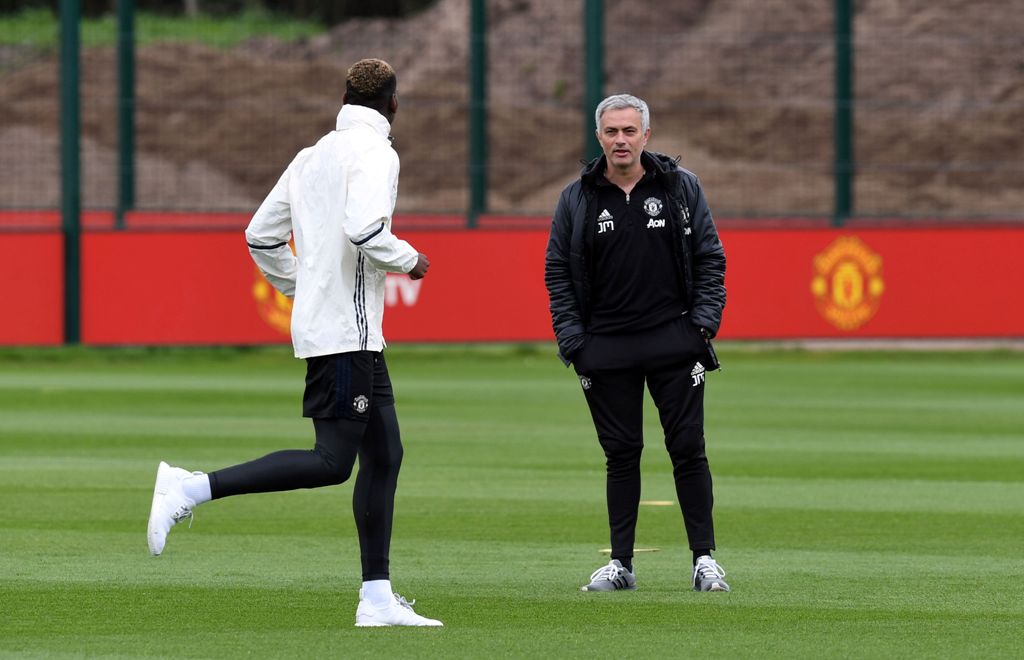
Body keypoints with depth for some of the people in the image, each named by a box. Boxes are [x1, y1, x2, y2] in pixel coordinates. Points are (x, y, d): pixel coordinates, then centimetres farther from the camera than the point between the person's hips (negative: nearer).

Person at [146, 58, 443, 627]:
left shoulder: (312, 156, 15)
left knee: (384, 454, 11)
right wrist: (408, 261, -7)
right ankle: (191, 488, -17)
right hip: (345, 331, -9)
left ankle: (377, 598, 11)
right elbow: (365, 230, -25)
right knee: (331, 462, -12)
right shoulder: (373, 153, -10)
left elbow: (261, 236, 15)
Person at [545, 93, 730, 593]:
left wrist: (704, 323, -3)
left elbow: (710, 259, 7)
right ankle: (620, 563, 8)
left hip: (674, 342, -1)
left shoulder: (681, 188, 4)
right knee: (621, 454, 3)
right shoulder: (576, 199, 5)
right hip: (607, 348, 1)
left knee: (688, 449, -2)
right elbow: (558, 272, 8)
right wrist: (573, 341, -1)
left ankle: (704, 558, 3)